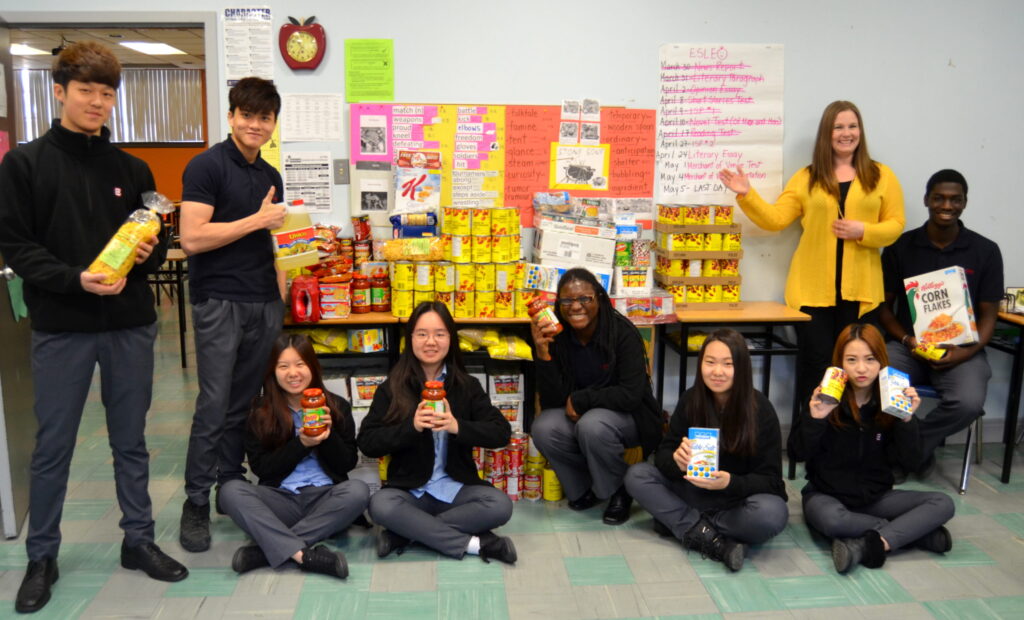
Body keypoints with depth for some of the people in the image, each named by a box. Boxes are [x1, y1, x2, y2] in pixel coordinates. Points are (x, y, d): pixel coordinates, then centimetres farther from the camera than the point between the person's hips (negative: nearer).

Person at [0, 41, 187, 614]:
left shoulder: (132, 169, 9)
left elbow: (157, 244, 13)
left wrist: (150, 253, -10)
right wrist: (74, 279, -20)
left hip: (131, 324, 3)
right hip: (61, 328, -3)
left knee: (132, 441, 12)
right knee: (53, 447, 8)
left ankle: (139, 541, 26)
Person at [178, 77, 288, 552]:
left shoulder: (271, 176, 16)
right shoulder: (207, 167, -6)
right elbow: (192, 238, -16)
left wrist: (280, 294, 16)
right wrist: (257, 220, -13)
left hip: (264, 305, 6)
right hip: (219, 303, -6)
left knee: (244, 404, 11)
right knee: (213, 407, -4)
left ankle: (232, 485, 22)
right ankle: (196, 503, 8)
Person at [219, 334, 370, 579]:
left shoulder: (337, 406, 5)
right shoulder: (261, 412, 5)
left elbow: (348, 463, 4)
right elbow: (259, 467, -1)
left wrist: (329, 435, -14)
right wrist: (301, 444, -14)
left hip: (325, 499, 0)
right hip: (280, 499, 0)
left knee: (358, 491, -31)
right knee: (231, 490, -26)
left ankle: (266, 550, -30)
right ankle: (302, 554, -39)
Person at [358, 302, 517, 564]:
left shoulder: (467, 386, 4)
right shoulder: (392, 388, 1)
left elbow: (502, 433, -5)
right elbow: (366, 442, -5)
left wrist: (457, 426, -21)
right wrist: (411, 427, -21)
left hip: (456, 489, 1)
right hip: (409, 490, -1)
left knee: (500, 505, -26)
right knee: (380, 505, -32)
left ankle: (405, 534, -17)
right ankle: (476, 544, -23)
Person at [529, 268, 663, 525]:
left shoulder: (623, 332, -20)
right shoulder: (557, 337, -11)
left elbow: (631, 395, -25)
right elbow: (552, 402, -15)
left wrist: (579, 400, -20)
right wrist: (542, 353, -28)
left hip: (626, 416, -4)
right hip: (578, 416, 4)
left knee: (592, 426, -34)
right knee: (542, 429, -24)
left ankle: (620, 491, -3)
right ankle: (584, 487, 5)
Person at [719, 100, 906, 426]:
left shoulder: (881, 175, 8)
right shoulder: (807, 177, 8)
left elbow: (895, 224, 6)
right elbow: (775, 219, 1)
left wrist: (864, 231, -12)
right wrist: (746, 194, -10)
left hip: (860, 289, 1)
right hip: (812, 288, 0)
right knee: (815, 362, -2)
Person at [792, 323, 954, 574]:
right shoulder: (826, 399, -10)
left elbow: (910, 462, -7)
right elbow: (803, 452, -11)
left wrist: (907, 420, -21)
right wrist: (814, 419, -28)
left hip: (875, 497, 4)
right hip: (826, 495, -3)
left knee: (943, 504, -14)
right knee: (831, 519, -37)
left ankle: (866, 546, -29)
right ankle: (912, 532, -15)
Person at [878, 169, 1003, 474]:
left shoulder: (986, 251, 3)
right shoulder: (900, 247, 4)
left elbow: (988, 315, 5)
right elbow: (884, 306, 8)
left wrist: (968, 351, -13)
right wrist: (907, 340, -11)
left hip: (961, 349, 0)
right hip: (908, 344, 0)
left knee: (969, 402, -31)